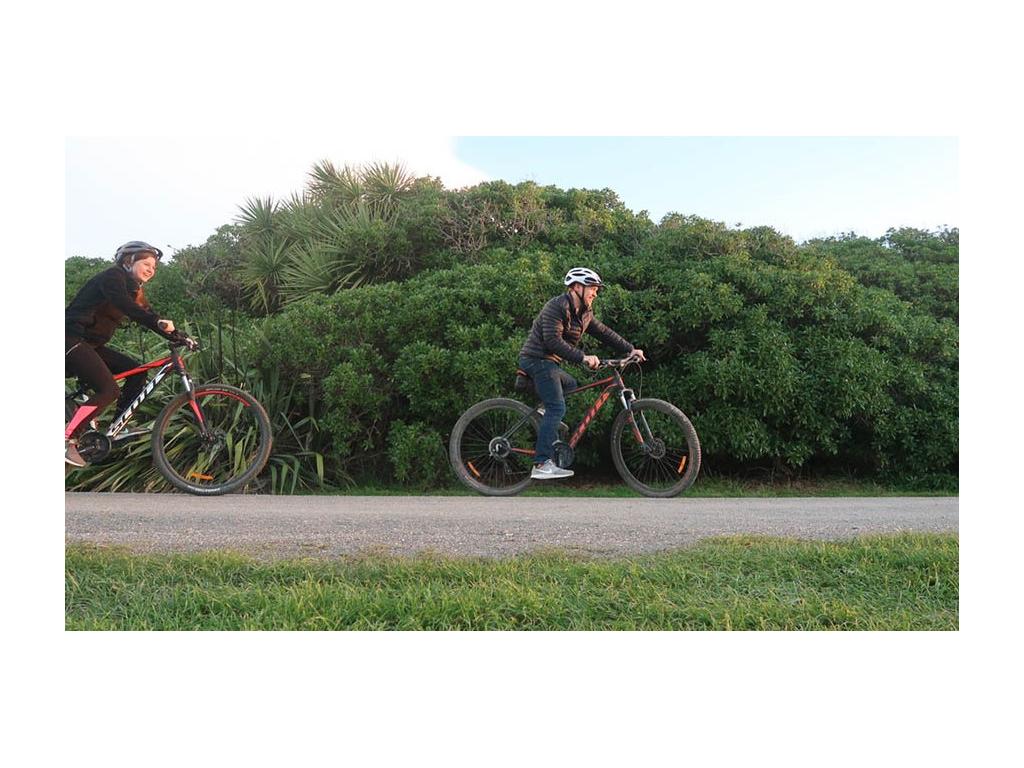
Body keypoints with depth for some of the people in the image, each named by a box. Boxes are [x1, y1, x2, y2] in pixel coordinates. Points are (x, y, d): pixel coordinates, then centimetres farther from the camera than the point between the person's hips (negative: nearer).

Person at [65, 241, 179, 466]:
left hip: (91, 345, 9)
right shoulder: (112, 276, -12)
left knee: (137, 372, 2)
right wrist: (158, 322, -44)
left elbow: (149, 318, 11)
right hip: (72, 339, -9)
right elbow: (123, 304, -31)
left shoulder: (135, 290, 15)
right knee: (109, 390, -21)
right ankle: (67, 439, -18)